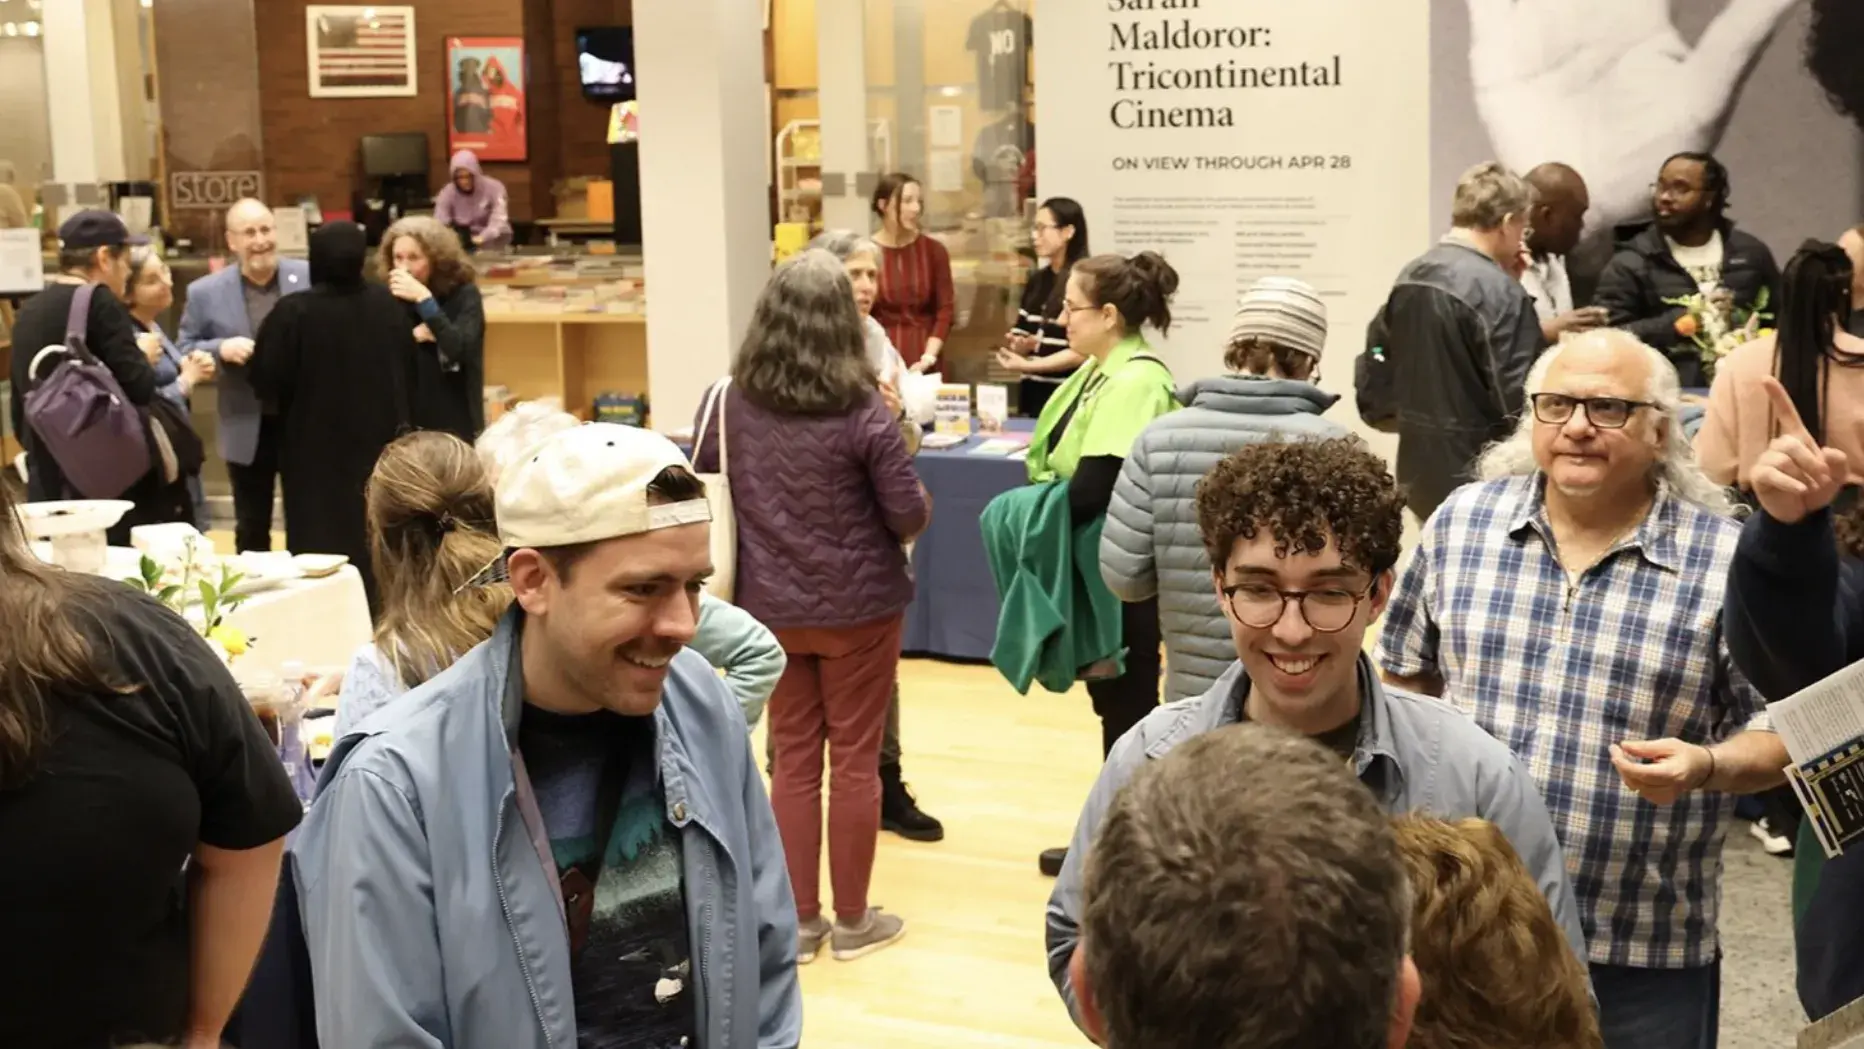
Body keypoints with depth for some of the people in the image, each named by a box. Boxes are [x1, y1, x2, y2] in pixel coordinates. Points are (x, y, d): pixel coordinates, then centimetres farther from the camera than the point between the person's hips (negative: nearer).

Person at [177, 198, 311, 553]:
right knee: (251, 528, 13)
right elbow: (185, 352, 3)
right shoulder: (205, 292, -2)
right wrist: (221, 349, -16)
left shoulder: (311, 278, -3)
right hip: (247, 430, 0)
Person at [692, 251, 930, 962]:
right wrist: (916, 505, 7)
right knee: (854, 759, 9)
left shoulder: (733, 401, -6)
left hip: (771, 608, 4)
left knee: (793, 760, 13)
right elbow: (910, 515, -15)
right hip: (858, 606, -4)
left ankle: (800, 922, 20)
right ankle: (852, 922, 19)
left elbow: (696, 471, 8)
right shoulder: (862, 412, -18)